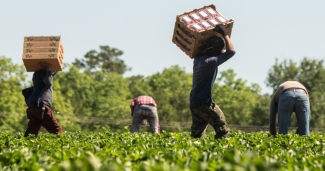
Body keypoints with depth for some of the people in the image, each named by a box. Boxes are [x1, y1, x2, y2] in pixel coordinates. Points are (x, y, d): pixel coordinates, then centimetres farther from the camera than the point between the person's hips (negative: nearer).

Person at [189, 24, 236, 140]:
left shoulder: (199, 58, 7)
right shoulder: (208, 62, -21)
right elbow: (231, 51, -21)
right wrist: (225, 34, -10)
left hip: (194, 103, 9)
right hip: (204, 104, -9)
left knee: (197, 136, 8)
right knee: (222, 130, -2)